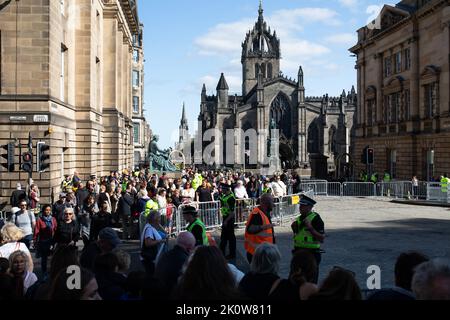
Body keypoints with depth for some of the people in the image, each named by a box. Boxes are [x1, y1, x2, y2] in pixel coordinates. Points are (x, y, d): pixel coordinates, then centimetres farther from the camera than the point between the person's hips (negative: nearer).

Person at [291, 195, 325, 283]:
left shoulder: (315, 219, -10)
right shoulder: (299, 219, 13)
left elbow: (322, 238, -15)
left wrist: (310, 228, -23)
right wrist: (294, 229, 4)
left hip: (311, 253, -7)